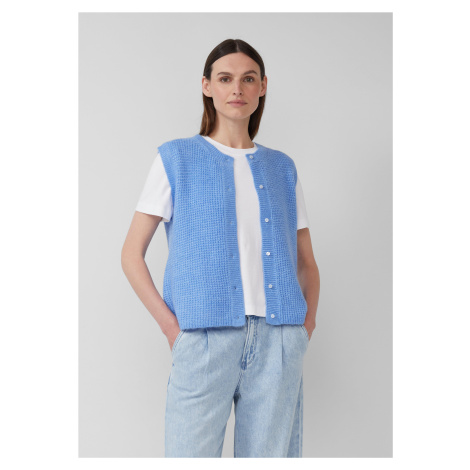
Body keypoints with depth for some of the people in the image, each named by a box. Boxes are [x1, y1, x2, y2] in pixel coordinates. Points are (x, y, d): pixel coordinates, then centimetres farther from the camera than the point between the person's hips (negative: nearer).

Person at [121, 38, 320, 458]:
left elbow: (307, 263, 20)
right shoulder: (177, 159, 8)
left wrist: (307, 322, 3)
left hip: (278, 339, 3)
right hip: (205, 337, -2)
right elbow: (132, 253, 5)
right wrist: (170, 325, -7)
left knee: (270, 451, 6)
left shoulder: (282, 168, 16)